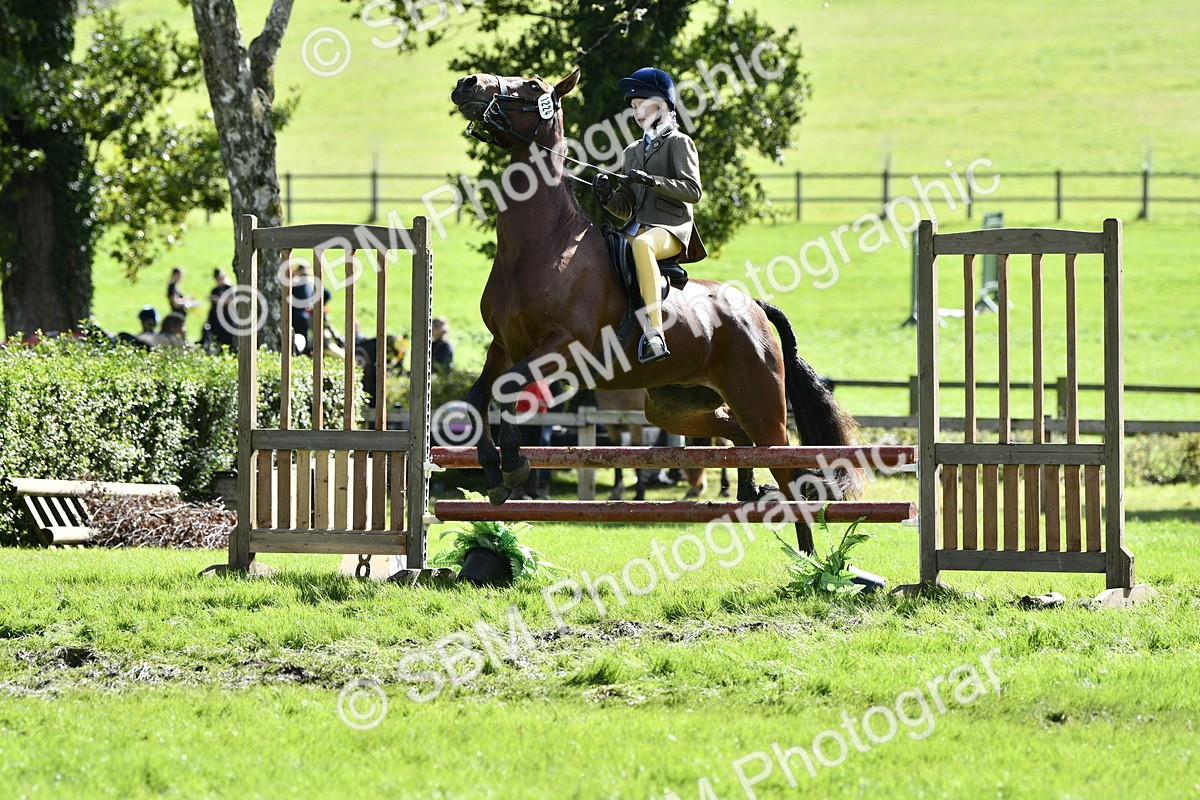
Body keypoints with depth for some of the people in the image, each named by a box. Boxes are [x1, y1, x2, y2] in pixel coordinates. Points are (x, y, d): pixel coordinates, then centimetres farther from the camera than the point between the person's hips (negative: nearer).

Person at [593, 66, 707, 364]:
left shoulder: (679, 143, 5)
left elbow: (693, 191, -8)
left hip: (671, 229, -8)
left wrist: (652, 181, -19)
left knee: (642, 245, -41)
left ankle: (654, 333, -51)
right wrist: (608, 196, -2)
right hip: (637, 229, 8)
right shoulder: (633, 151, 24)